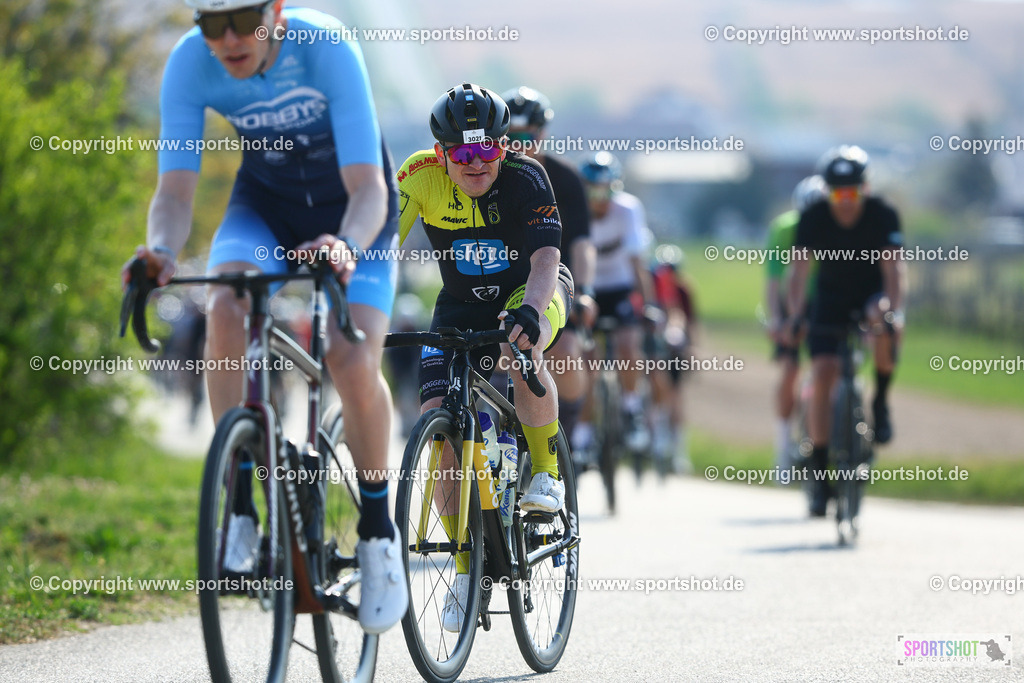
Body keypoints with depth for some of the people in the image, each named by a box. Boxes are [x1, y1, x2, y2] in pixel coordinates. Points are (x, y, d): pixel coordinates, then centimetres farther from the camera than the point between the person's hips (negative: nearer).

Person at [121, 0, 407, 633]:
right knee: (226, 313, -29)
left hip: (349, 212, -2)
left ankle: (378, 528, 2)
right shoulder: (190, 62, -24)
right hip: (265, 203, 2)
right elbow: (175, 190, -26)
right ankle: (239, 509, -19)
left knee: (354, 364, -22)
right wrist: (162, 253, -49)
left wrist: (346, 246, -59)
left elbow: (368, 187, -37)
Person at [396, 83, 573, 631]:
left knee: (522, 351, -38)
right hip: (462, 301, 3)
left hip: (531, 289, -3)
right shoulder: (420, 175, -21)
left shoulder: (525, 177, -26)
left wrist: (530, 312, -54)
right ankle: (467, 566, -1)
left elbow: (545, 259, -35)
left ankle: (546, 474, -14)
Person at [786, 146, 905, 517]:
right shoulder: (813, 218, -16)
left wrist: (894, 309, -40)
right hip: (831, 299, 1)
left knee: (881, 319, -38)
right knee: (823, 374, -17)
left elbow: (893, 267, -24)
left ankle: (881, 402, -13)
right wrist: (794, 316, -33)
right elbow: (799, 270, -19)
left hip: (872, 292, -1)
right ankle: (820, 475, -11)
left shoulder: (883, 215, -19)